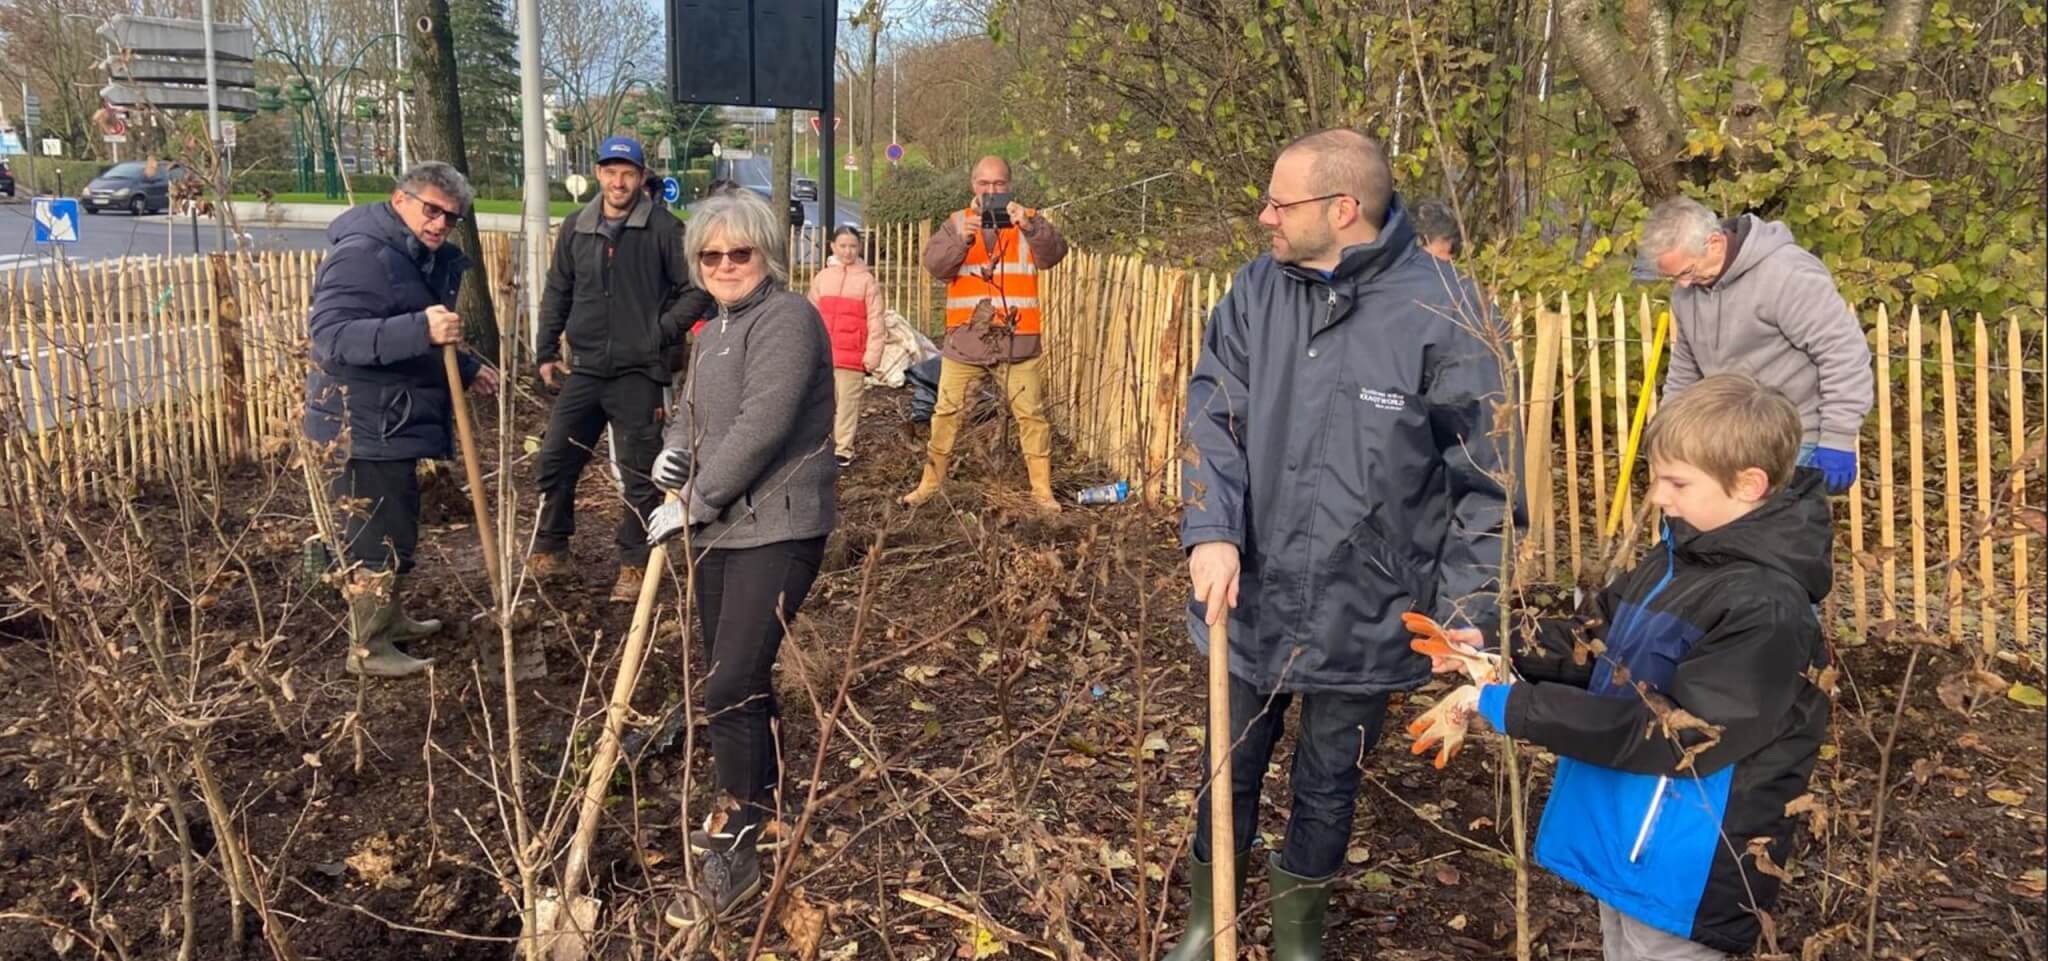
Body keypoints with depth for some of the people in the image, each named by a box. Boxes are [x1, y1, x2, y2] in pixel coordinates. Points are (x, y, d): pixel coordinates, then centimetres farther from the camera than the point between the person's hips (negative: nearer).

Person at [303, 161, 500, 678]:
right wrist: (420, 330, -41)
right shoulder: (361, 255, -20)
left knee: (397, 526, 22)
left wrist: (465, 369, 13)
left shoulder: (424, 258, 13)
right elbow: (331, 336, -33)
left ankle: (390, 617, 38)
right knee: (377, 535, -4)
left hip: (394, 421, 10)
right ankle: (368, 648, 7)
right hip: (362, 427, -10)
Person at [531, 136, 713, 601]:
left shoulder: (664, 228, -7)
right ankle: (550, 548, 27)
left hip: (639, 374, -4)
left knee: (640, 475, 3)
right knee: (554, 461, 9)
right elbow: (557, 293, 15)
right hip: (585, 370, 4)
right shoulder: (576, 227, 7)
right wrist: (547, 351, 13)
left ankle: (634, 566, 15)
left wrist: (663, 331, -12)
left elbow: (696, 290, -4)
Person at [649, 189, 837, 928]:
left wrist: (696, 498, -17)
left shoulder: (787, 318, -13)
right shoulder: (714, 329, 17)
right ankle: (759, 799, 37)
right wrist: (671, 452, -1)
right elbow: (693, 409, 22)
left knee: (731, 687, -13)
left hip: (776, 528, -9)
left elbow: (762, 424, -22)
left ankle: (734, 859, -3)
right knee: (736, 677, 18)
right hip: (720, 528, 9)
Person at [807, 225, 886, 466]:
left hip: (853, 356, -3)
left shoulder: (867, 280, 0)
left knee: (848, 403, 0)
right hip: (823, 355, 3)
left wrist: (872, 354, -9)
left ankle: (844, 449, 6)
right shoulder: (821, 278, 9)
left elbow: (875, 321, -3)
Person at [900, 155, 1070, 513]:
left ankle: (1042, 490, 12)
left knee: (1031, 415, 3)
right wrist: (962, 239, -27)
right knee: (946, 413, 7)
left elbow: (1054, 254, -13)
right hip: (965, 341, 1)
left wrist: (1029, 226, -32)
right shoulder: (958, 222, 7)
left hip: (1018, 341, -1)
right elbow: (934, 264, -8)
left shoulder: (1028, 221, 4)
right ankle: (931, 482, 18)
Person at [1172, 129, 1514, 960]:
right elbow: (1212, 416, -3)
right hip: (1251, 597, 3)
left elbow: (1485, 476, -10)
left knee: (1328, 783, 18)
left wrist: (1464, 610, -10)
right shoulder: (1257, 290, -2)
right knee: (1230, 771, 18)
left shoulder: (1443, 311, -15)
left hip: (1364, 613, -3)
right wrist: (1210, 532, -19)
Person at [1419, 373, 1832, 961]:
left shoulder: (1764, 608, -25)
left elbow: (1673, 733, -28)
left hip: (1682, 872, -9)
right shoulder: (1682, 555, 3)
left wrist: (1513, 707, -29)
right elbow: (1597, 641, 14)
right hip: (1623, 844, 9)